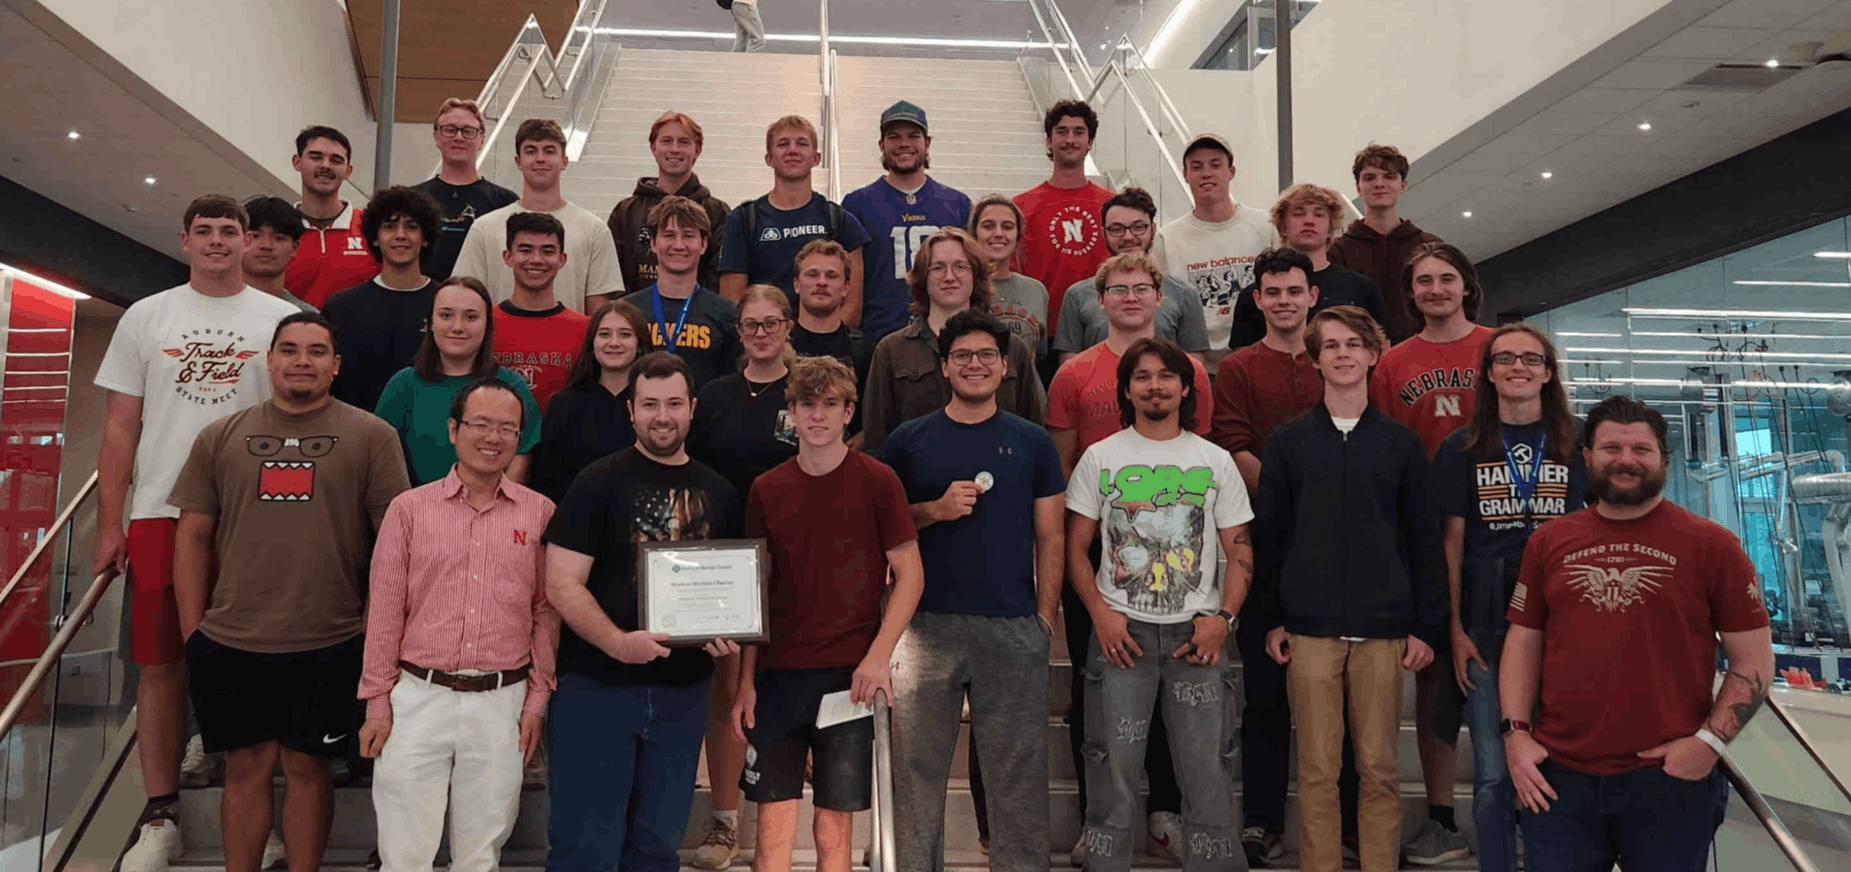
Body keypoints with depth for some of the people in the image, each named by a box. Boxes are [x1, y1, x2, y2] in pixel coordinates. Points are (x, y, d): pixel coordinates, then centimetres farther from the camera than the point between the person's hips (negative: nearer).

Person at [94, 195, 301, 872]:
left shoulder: (282, 320, 6)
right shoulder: (146, 317, 10)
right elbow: (120, 428, 8)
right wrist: (109, 525, 2)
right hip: (160, 512, 1)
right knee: (161, 664, 4)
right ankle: (160, 818, 16)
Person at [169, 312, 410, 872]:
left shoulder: (370, 436, 0)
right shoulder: (220, 438, 8)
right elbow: (192, 536, 10)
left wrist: (376, 621, -4)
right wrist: (192, 630, 5)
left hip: (328, 647, -2)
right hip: (229, 644, 2)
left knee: (306, 764, 9)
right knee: (246, 766, 11)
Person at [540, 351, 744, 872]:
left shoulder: (718, 494, 8)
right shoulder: (599, 484, -5)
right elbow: (561, 584, -11)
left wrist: (728, 635, -5)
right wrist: (618, 642, -26)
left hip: (683, 692, 4)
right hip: (596, 687, -4)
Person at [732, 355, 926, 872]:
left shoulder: (876, 481, -2)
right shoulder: (767, 490, 6)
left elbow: (910, 575, -2)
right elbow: (757, 591, 9)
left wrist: (878, 656, -13)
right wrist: (746, 681, 4)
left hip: (850, 677, -2)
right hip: (778, 675, 2)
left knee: (835, 829, 6)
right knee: (774, 824, 4)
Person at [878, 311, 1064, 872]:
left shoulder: (1032, 442, 8)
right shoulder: (909, 441, 7)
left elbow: (1049, 536, 8)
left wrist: (1045, 616, 1)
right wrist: (936, 510, -9)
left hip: (1014, 629, 0)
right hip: (927, 623, 0)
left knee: (1018, 769, 6)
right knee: (918, 765, 7)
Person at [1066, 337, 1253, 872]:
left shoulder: (1216, 461, 8)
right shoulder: (1100, 458, 5)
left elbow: (1239, 551, 7)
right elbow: (1076, 547, 5)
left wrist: (1223, 618, -7)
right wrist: (1100, 613, -7)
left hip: (1197, 631, 1)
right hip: (1121, 628, 0)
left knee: (1207, 766, 2)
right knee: (1113, 764, 3)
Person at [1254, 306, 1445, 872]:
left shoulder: (1400, 443, 8)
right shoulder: (1288, 441, 6)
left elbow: (1424, 540, 7)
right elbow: (1269, 535, 6)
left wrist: (1426, 626, 1)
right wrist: (1272, 619, 1)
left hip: (1384, 631, 1)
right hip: (1309, 629, 0)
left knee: (1379, 767, 6)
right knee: (1317, 769, 4)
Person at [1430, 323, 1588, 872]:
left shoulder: (1577, 446, 6)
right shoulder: (1462, 449, 6)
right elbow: (1452, 543, 5)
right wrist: (1455, 629, -1)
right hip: (1486, 626, 0)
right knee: (1493, 773, 2)